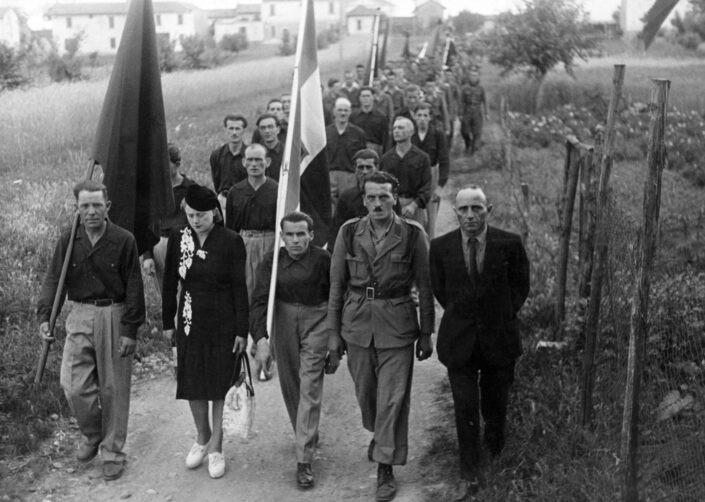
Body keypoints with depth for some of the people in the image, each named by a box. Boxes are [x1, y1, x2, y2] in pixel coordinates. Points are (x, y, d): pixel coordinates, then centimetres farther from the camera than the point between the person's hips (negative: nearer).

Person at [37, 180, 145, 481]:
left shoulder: (123, 241, -7)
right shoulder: (68, 241, 1)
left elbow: (134, 288, -5)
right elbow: (53, 280, 1)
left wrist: (130, 329, -9)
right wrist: (44, 317, -14)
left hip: (114, 316, -2)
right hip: (80, 316, 2)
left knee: (113, 388, 5)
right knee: (73, 385, -5)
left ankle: (112, 452, 20)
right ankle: (91, 434, 24)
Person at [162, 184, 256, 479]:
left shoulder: (231, 242, -10)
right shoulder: (178, 239, -1)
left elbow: (239, 288, -8)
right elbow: (170, 283, 7)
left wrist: (241, 330, -9)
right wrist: (168, 322, 7)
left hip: (223, 322, -3)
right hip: (190, 321, 3)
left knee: (221, 385, 3)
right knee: (191, 383, 9)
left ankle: (216, 447, 16)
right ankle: (202, 437, 31)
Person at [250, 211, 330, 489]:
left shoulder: (322, 259, -12)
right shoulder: (271, 261, -6)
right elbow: (260, 300, -12)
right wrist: (260, 336, -24)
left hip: (316, 322, -3)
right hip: (284, 321, 4)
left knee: (309, 388, -8)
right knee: (289, 385, 14)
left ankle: (304, 461, -6)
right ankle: (308, 435, 41)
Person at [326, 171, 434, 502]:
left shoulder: (413, 235, -7)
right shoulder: (349, 233, -2)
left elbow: (425, 287, 0)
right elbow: (336, 285, 3)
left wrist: (426, 334, 2)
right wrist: (333, 333, 4)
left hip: (397, 328, -2)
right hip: (357, 325, 3)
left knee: (393, 399, -2)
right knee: (365, 393, 17)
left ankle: (386, 470, 11)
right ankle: (378, 433, 48)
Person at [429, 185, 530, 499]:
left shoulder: (509, 244, -8)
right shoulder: (441, 247, -5)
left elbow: (520, 286, 5)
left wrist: (502, 317, 5)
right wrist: (460, 316, 9)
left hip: (499, 337, 0)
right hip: (459, 340, 0)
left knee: (495, 405, 13)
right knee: (465, 409, -1)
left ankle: (496, 458, 40)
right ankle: (469, 476, 9)